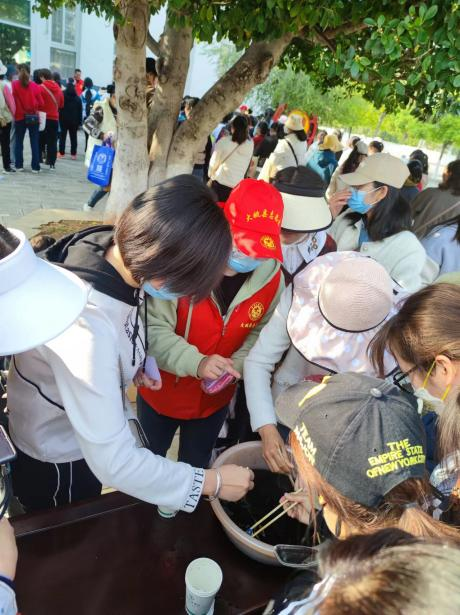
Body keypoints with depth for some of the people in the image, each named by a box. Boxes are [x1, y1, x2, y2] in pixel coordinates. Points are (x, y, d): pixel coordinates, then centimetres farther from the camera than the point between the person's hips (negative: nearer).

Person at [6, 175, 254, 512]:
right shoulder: (85, 326, -44)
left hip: (92, 423, 6)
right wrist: (214, 482, -26)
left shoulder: (114, 247, -22)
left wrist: (141, 363, -10)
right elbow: (114, 462, -36)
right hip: (57, 453, -6)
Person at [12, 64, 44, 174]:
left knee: (19, 142, 9)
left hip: (19, 117, 0)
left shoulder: (14, 85, -6)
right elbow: (41, 103, 1)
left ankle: (19, 166, 9)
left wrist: (15, 112, 9)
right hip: (33, 117, 0)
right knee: (35, 143, 4)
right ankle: (35, 167, 2)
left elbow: (12, 101, -7)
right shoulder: (35, 86, -3)